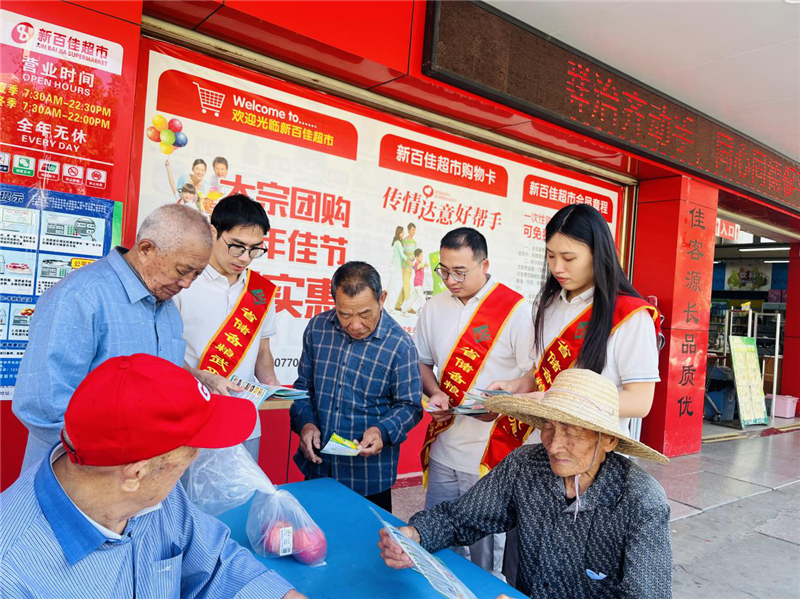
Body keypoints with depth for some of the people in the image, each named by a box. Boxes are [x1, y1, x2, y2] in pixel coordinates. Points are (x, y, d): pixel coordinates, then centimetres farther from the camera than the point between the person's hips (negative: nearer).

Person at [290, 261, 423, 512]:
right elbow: (303, 385, 8)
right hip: (316, 465, 4)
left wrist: (383, 431, -25)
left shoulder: (399, 345, -14)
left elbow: (410, 406, -7)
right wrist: (305, 423, -8)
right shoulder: (317, 328, -2)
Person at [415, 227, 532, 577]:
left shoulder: (515, 310, -11)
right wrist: (434, 392, -3)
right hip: (443, 452, 5)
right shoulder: (434, 309, 5)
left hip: (494, 458, -5)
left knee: (487, 555, 10)